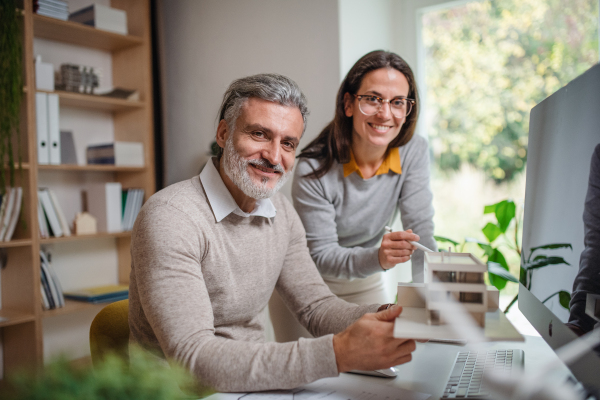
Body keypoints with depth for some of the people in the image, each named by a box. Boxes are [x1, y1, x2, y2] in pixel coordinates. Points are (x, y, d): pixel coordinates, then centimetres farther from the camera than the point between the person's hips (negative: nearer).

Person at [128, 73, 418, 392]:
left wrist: (388, 318, -15)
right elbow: (192, 359, -26)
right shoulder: (169, 218, -20)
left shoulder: (282, 214, 3)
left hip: (254, 379, 6)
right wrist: (337, 353, -32)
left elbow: (316, 306, 4)